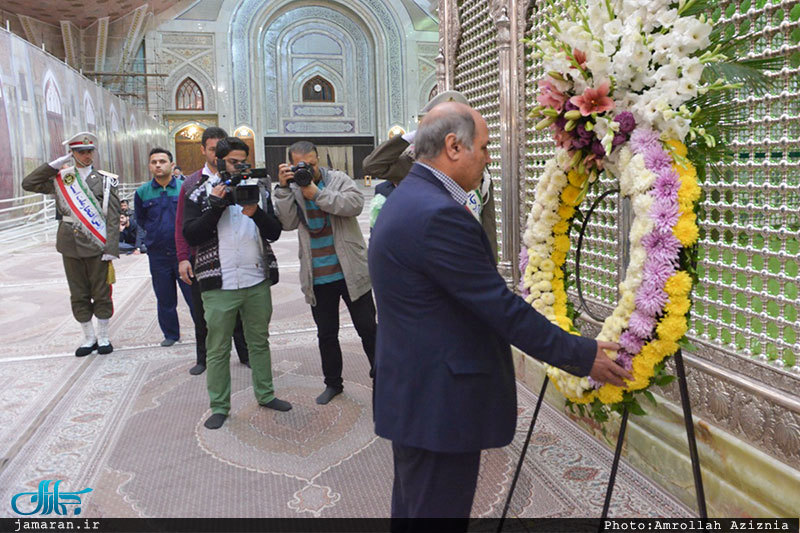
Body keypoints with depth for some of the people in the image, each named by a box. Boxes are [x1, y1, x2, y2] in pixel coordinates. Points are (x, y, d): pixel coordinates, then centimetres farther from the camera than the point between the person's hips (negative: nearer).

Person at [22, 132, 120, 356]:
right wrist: (56, 163, -1)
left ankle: (103, 337, 19)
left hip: (97, 245, -3)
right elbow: (28, 184, 5)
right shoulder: (60, 180, 8)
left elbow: (113, 218, -5)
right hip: (70, 246, 3)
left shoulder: (105, 180, -2)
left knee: (101, 293, 5)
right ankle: (89, 338, 22)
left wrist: (111, 249, -12)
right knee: (78, 295, 10)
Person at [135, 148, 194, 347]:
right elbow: (140, 219, 18)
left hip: (184, 251, -2)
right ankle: (170, 334, 25)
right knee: (165, 299, 10)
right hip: (157, 254, 2)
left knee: (193, 294, 1)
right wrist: (154, 233, 12)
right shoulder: (142, 192, 3)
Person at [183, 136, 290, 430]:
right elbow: (191, 235, -9)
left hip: (257, 282, 3)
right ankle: (219, 406, 18)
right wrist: (215, 207, -17)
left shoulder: (259, 190, 8)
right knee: (218, 349, 5)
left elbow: (275, 232, 1)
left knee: (260, 341, 16)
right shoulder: (200, 194, 1)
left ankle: (265, 394, 30)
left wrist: (256, 213, -17)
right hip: (219, 285, -3)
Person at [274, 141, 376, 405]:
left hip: (351, 273, -2)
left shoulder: (338, 179, 0)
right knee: (326, 335, 14)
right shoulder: (291, 189, 5)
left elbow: (355, 203, -20)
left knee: (368, 329, 7)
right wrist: (284, 188, -17)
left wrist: (316, 193, -22)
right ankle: (333, 383, 32)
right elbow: (287, 222, -10)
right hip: (318, 279, 2)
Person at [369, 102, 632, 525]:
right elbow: (501, 307, -22)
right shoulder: (438, 214, -24)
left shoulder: (409, 198, 10)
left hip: (411, 396, 11)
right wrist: (582, 356, -11)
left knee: (412, 508, 24)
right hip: (438, 405, -11)